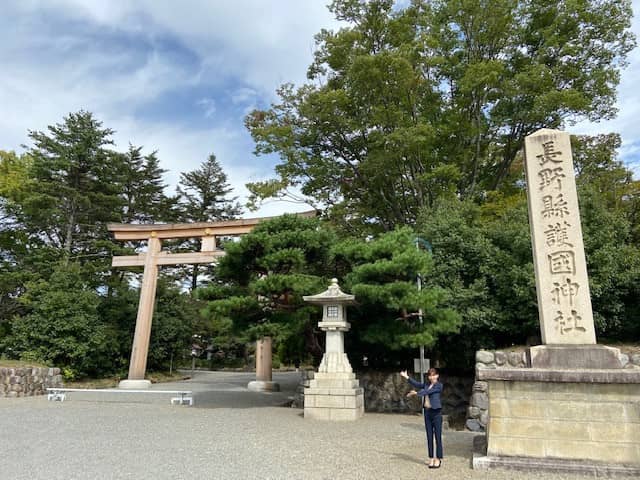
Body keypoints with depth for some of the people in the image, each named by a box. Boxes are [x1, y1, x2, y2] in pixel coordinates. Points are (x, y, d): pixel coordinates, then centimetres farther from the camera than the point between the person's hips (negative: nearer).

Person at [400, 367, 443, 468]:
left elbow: (428, 391, -18)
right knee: (429, 437, 9)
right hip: (427, 412, 6)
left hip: (436, 412, -6)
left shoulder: (439, 385, -7)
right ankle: (431, 458, 17)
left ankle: (438, 459, 10)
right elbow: (417, 384, 8)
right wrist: (407, 377, -1)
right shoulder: (427, 385, 13)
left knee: (438, 437, 1)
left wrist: (416, 393, -24)